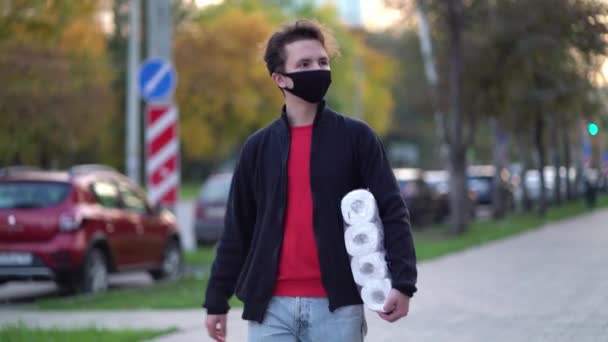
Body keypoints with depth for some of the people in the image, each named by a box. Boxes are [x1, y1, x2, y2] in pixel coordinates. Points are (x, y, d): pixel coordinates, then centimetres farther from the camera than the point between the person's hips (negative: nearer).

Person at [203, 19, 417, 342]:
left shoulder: (356, 137, 3)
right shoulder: (258, 147, 9)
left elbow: (391, 212, -2)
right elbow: (237, 229, 13)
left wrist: (402, 281, -15)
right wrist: (217, 300, 11)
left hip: (336, 306, -1)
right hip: (272, 307, 2)